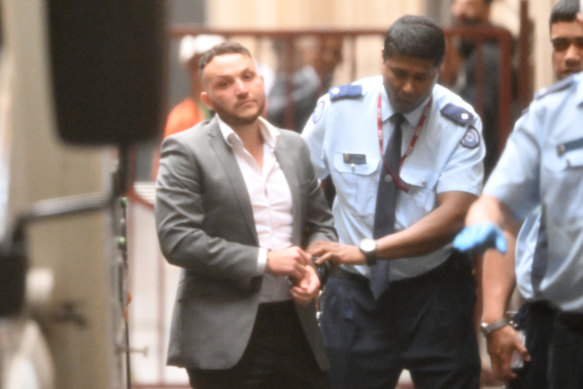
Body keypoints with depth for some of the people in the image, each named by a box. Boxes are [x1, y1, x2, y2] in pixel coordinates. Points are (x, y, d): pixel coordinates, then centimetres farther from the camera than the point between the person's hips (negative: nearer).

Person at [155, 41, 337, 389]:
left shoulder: (294, 146, 13)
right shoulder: (186, 151, -4)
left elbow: (322, 223, 20)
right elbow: (178, 239, -13)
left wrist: (313, 266, -3)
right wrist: (263, 261, -16)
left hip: (297, 326, 5)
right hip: (227, 337, -5)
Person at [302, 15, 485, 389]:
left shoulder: (459, 123, -12)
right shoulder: (339, 106, -6)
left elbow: (452, 216, -22)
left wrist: (367, 251, -31)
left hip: (434, 292, -1)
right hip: (356, 293, 1)